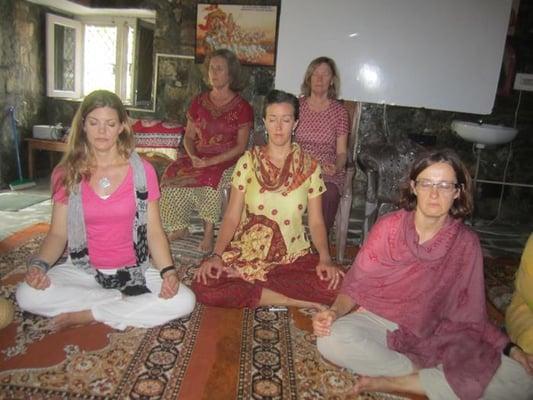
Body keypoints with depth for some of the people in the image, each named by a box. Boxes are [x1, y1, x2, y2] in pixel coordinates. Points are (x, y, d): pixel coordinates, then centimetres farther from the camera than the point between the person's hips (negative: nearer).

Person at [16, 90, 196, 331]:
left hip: (134, 271, -1)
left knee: (184, 301, -25)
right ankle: (124, 302, -13)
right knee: (27, 295, -26)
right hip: (82, 271, 1)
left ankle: (88, 315, -13)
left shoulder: (142, 172, -6)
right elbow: (58, 233, 1)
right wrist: (39, 264, -19)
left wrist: (168, 270, -22)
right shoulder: (66, 174, -1)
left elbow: (154, 232, -5)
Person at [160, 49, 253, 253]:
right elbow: (189, 136, 13)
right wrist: (193, 156, -8)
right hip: (198, 157, 4)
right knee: (172, 172, -24)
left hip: (226, 161, -4)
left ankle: (209, 230, -19)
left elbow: (240, 146, -7)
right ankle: (179, 227, -8)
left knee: (211, 178, -36)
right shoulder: (199, 102, 12)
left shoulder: (242, 107, -2)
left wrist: (211, 161, -17)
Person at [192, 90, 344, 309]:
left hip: (294, 258, 1)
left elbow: (316, 221, 1)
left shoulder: (309, 166, 2)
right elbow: (232, 216, -2)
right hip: (246, 255, 0)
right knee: (204, 286, -26)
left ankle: (245, 282, -13)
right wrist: (216, 255, -17)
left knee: (334, 283, -27)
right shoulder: (248, 161, 1)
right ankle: (296, 301, -15)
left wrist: (325, 258, -16)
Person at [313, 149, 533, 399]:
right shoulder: (388, 227, -8)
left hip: (437, 335, 2)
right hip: (380, 321, -1)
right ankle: (423, 373, -12)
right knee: (332, 339, -32)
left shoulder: (466, 243, -4)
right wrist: (334, 312, -22)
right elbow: (357, 284, -4)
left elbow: (470, 312, 6)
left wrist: (509, 348, -6)